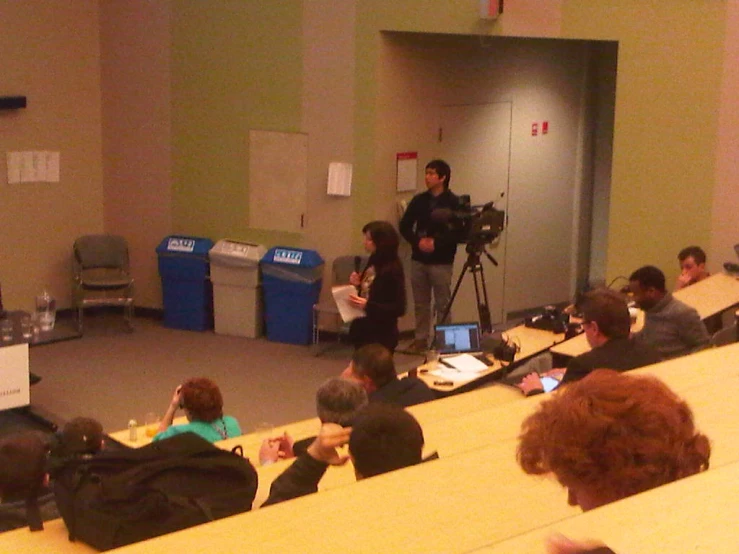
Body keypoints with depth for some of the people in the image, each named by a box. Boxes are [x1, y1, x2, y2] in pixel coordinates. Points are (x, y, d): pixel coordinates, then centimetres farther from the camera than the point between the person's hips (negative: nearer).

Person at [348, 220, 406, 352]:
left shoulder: (392, 270, -19)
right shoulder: (373, 262, 6)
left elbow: (399, 309, -21)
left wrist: (368, 305, -28)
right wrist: (357, 285, -3)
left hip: (381, 335, -8)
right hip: (363, 330, 8)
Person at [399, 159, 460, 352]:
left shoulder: (453, 202, -8)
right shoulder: (419, 200, 5)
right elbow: (405, 226, 8)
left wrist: (437, 243, -21)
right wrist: (418, 241, -10)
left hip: (441, 261, -4)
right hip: (418, 259, 4)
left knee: (442, 304, 1)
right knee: (420, 303, 11)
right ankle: (421, 339, 20)